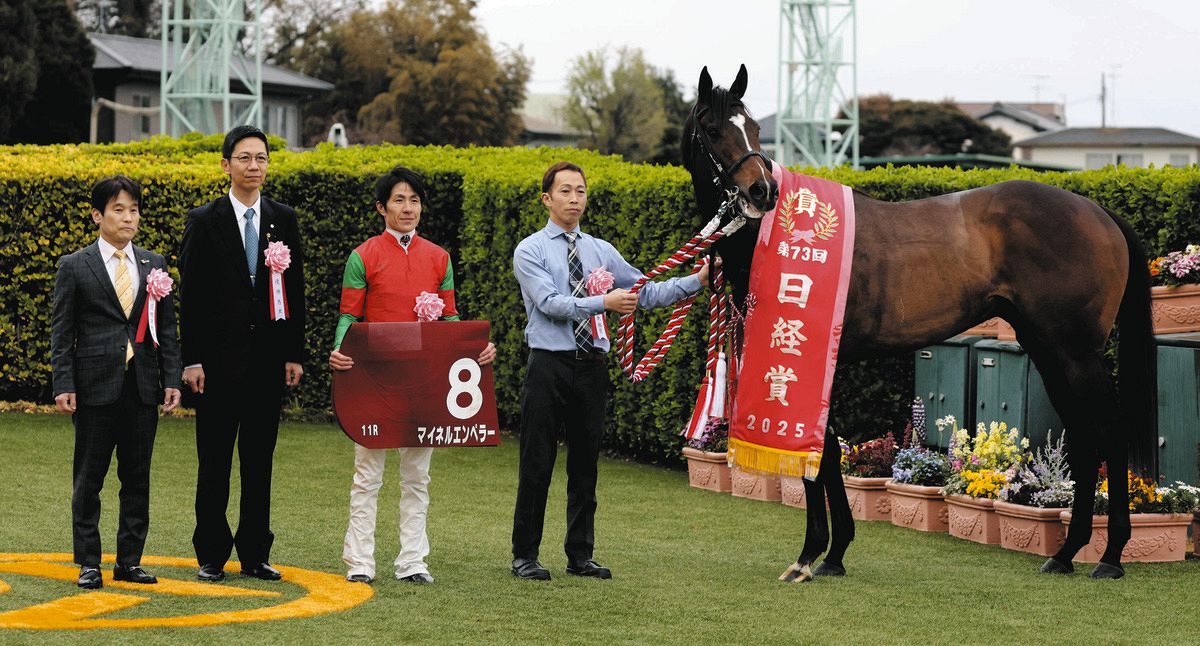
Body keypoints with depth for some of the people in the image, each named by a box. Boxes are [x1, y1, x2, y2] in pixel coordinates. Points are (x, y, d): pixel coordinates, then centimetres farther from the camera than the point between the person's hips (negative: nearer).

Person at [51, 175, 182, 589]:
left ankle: (130, 560, 15)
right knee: (88, 479, 2)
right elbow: (61, 333, 0)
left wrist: (171, 379, 4)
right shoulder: (74, 267, 1)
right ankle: (88, 563, 9)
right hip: (95, 387, -3)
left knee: (137, 479, 7)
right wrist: (64, 386, -8)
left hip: (143, 387, 3)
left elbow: (167, 328, 11)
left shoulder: (154, 265, 10)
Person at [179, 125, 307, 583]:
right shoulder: (204, 221, 0)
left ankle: (255, 554, 14)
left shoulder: (283, 220, 8)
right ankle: (211, 556, 9)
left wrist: (294, 354, 3)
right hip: (219, 357, -2)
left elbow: (295, 291, 9)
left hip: (268, 358, 3)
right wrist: (191, 359, -8)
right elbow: (190, 294, -2)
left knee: (260, 459, 7)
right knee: (214, 460, 3)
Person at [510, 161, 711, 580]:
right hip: (549, 365, -4)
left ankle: (580, 555, 17)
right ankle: (524, 556, 7)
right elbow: (550, 303, -16)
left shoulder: (601, 251, 12)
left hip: (591, 367, 5)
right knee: (537, 466, -1)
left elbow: (646, 292, 9)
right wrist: (604, 303, -26)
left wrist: (697, 280, -2)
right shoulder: (530, 251, -2)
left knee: (585, 465, 9)